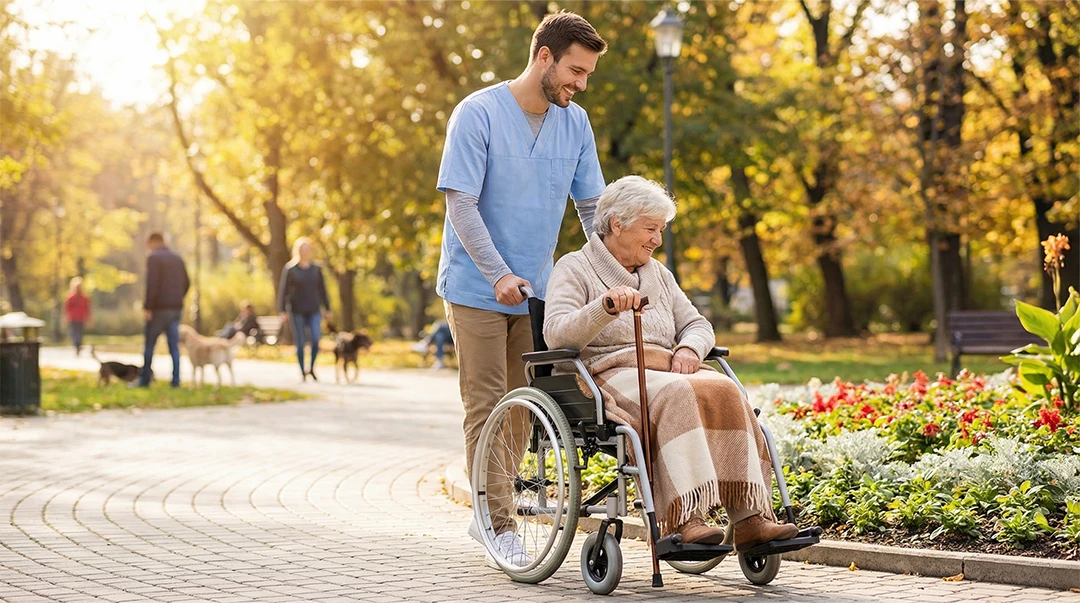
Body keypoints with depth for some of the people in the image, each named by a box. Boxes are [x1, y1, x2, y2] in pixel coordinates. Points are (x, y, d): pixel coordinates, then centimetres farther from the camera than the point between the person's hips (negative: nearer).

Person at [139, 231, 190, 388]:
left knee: (149, 345, 3)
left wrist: (148, 306, -15)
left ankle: (144, 379, 3)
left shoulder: (153, 258, -7)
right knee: (174, 346, 6)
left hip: (159, 309, -6)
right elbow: (186, 283, 14)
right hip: (176, 308, 6)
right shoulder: (178, 259, 14)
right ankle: (175, 380, 0)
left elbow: (152, 283, -17)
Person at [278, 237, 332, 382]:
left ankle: (312, 368, 5)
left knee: (316, 339, -14)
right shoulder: (290, 269, -2)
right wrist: (282, 311, -10)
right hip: (297, 311, -2)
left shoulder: (316, 269, 6)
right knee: (300, 343, -2)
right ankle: (302, 372, 10)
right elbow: (283, 291, -2)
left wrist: (328, 310, 9)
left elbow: (322, 290, 11)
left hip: (313, 311, 2)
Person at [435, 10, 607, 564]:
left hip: (535, 290, 6)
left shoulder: (574, 123, 4)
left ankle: (488, 516, 21)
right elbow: (462, 205, -14)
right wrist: (499, 275, -20)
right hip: (477, 288, -5)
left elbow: (592, 205, 9)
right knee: (486, 407, -5)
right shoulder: (478, 113, -12)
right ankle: (500, 524, -2)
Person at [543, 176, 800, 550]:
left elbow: (697, 325, 22)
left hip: (666, 368, 6)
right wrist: (606, 306, -28)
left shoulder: (657, 273, 25)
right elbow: (556, 334, -11)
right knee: (676, 394, -37)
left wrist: (688, 349, -3)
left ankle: (750, 518, -35)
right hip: (610, 372, -6)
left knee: (724, 391, -27)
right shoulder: (574, 269, 6)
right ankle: (683, 520, -47)